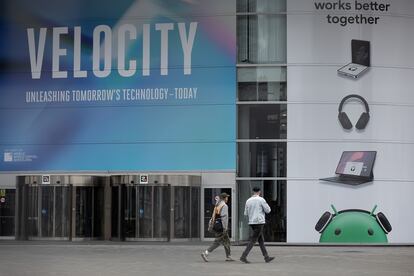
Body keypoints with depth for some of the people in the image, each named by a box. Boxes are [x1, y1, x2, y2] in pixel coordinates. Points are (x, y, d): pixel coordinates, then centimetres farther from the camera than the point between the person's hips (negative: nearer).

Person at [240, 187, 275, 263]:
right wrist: (266, 205, 16)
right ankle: (243, 256, -12)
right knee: (252, 240, -6)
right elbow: (268, 210, -4)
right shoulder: (261, 200, -9)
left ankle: (266, 257, 17)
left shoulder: (248, 201, 8)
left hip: (252, 223, 7)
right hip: (259, 222, -7)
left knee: (261, 240, 13)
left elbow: (246, 213, 12)